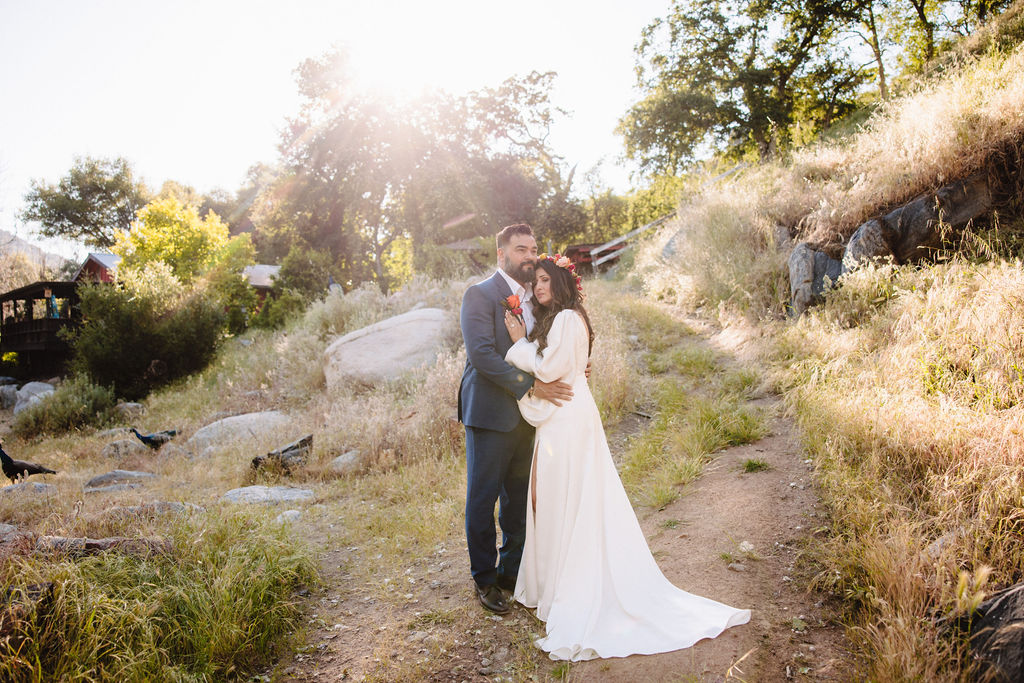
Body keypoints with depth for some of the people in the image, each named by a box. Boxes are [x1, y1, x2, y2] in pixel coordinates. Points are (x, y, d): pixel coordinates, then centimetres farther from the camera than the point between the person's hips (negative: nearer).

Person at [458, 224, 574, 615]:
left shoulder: (533, 297, 13)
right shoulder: (480, 295, -10)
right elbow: (482, 354, -20)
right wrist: (531, 386, -23)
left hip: (524, 416, 7)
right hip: (490, 414, -7)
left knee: (518, 498, 15)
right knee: (483, 498, 5)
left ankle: (511, 570, 29)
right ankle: (485, 579, 18)